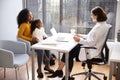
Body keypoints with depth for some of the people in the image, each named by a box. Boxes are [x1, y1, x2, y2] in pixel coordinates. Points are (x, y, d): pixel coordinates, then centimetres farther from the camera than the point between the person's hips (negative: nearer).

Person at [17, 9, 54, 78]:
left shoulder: (30, 23, 13)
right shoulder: (23, 25, -12)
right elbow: (19, 35, -21)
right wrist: (31, 39, -24)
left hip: (33, 42, 8)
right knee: (41, 50, -29)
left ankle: (47, 66, 1)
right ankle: (39, 69, -13)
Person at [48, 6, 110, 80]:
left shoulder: (99, 27, -22)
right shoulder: (101, 24, 10)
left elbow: (92, 42, -24)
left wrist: (79, 40, -15)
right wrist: (82, 37, 8)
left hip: (91, 51, -9)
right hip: (91, 48, 9)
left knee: (70, 53, -4)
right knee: (69, 50, 0)